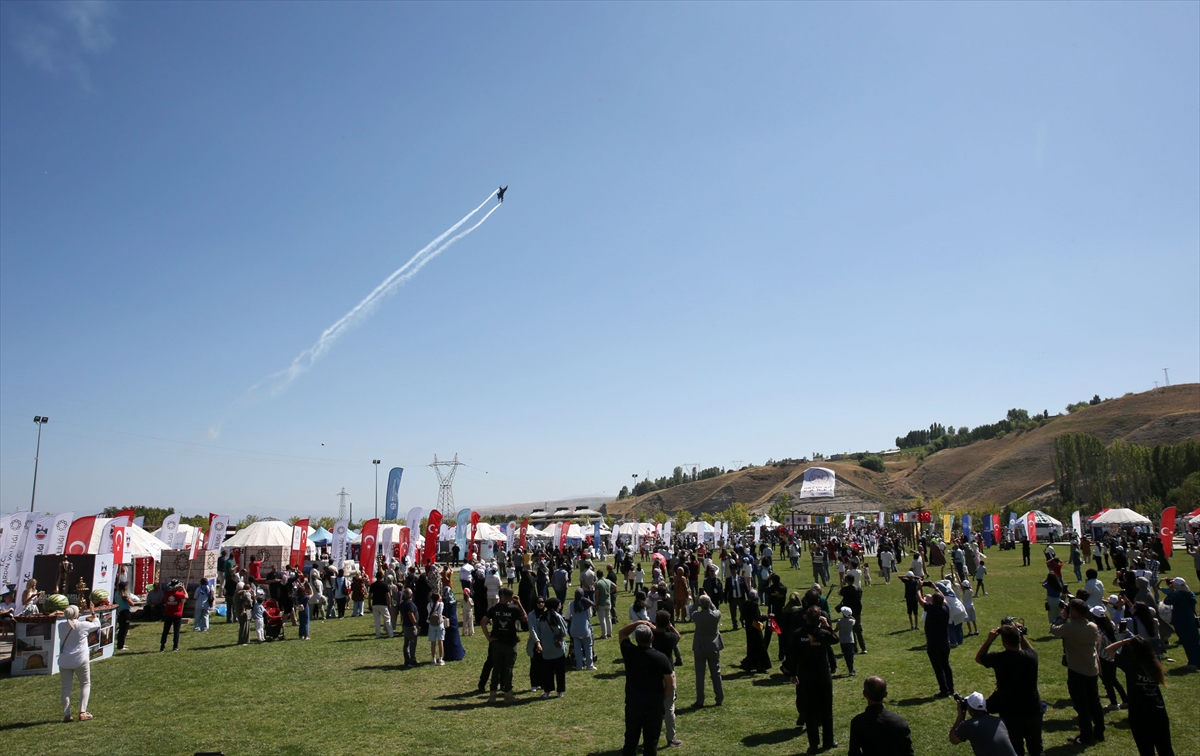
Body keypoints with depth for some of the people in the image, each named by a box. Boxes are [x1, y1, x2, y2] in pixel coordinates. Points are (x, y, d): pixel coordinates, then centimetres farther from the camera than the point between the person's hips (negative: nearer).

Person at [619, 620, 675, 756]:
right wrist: (662, 699, 6)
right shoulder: (661, 658, -14)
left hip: (632, 703, 2)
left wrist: (639, 622, 5)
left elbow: (621, 633, 11)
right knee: (651, 741, 8)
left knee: (631, 739, 16)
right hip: (654, 704, -2)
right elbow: (670, 684, -10)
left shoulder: (629, 652, -9)